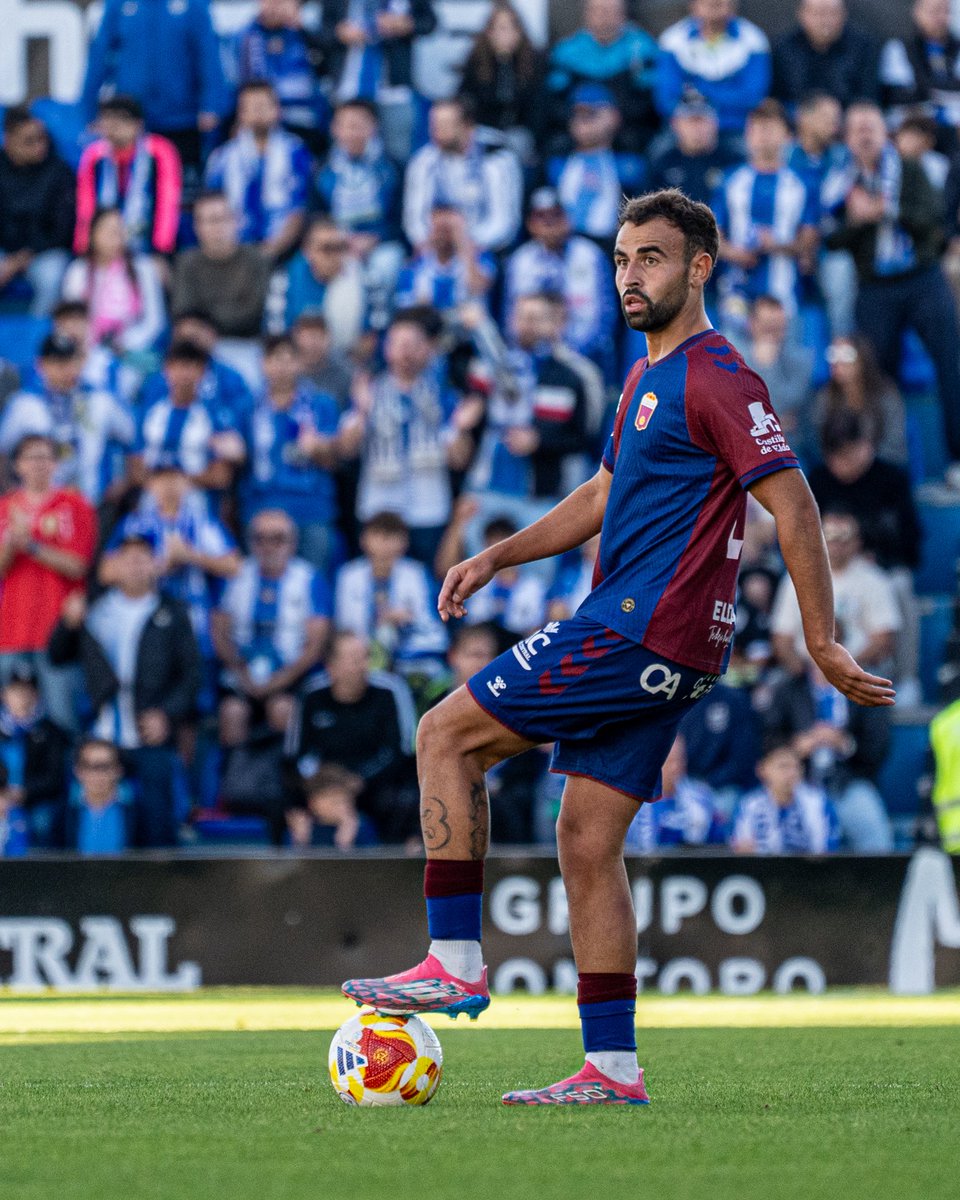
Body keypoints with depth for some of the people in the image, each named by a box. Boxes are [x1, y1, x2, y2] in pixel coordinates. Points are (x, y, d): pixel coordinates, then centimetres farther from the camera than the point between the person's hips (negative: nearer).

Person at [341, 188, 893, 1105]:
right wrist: (498, 558, 19)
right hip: (653, 650, 10)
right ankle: (612, 1068, 7)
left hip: (641, 631, -10)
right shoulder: (649, 377, 19)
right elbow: (602, 498, 30)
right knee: (586, 842, 8)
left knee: (445, 737, -7)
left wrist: (821, 645, -18)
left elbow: (793, 508, -16)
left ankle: (455, 962, -6)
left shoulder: (714, 377, -12)